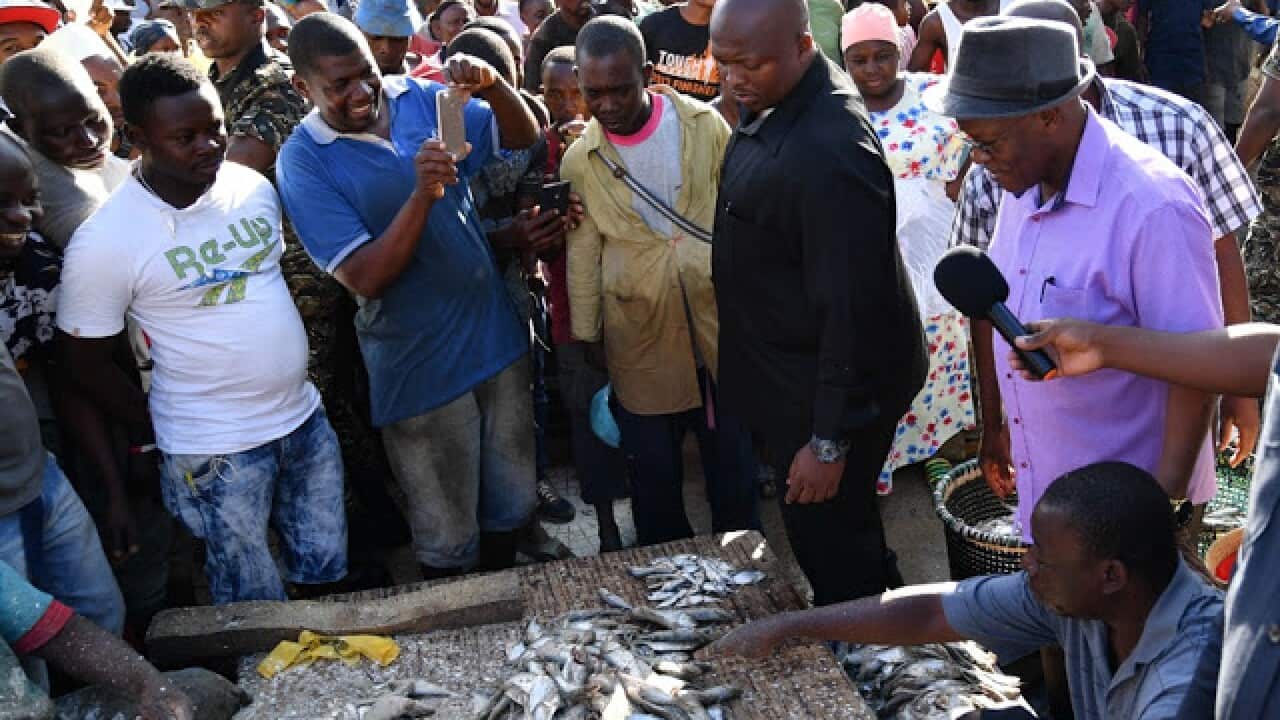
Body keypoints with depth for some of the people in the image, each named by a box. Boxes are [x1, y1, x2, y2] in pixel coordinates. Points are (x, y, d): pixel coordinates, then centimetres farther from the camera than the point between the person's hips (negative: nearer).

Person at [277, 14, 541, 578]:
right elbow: (365, 278, -21)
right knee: (447, 538, 12)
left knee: (513, 503, 20)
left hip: (497, 336, 5)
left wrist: (492, 86, -18)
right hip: (421, 367, -4)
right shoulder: (304, 160, -13)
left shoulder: (417, 97, -2)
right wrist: (422, 195, -33)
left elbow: (523, 136, 2)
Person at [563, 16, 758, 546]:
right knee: (655, 486, 13)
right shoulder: (579, 160, -4)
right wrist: (587, 347, 6)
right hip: (640, 344, 0)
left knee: (734, 474, 13)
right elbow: (582, 262, 3)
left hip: (720, 329, 0)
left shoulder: (705, 125, -6)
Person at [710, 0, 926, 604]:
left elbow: (851, 302, -28)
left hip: (829, 388, -9)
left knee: (830, 548, 8)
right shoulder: (772, 104, 0)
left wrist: (830, 440, -23)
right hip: (790, 371, 9)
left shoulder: (830, 151, -31)